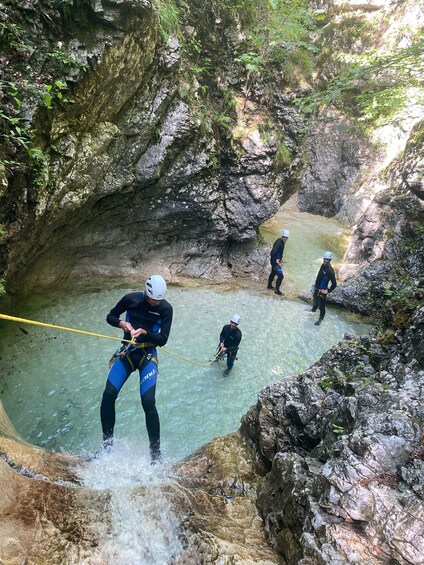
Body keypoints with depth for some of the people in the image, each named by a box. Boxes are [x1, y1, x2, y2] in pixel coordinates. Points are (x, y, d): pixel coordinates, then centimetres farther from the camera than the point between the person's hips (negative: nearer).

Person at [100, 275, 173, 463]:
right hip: (127, 352, 3)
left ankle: (155, 452, 0)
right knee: (108, 395, -10)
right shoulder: (131, 299, -4)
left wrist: (145, 333, -27)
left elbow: (163, 339, -9)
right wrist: (122, 323, -13)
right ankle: (107, 443, 10)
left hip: (148, 356, -2)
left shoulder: (166, 309, -8)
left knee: (148, 401, -15)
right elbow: (110, 316, 8)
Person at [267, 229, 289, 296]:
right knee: (281, 276, -5)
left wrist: (280, 259, 13)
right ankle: (277, 290, 9)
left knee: (273, 273, 25)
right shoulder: (278, 242, -27)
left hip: (278, 261, 10)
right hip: (276, 262, -10)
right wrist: (276, 261, -24)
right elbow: (272, 252, -35)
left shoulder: (282, 242, 3)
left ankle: (269, 285, 44)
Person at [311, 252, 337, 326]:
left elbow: (334, 284, -24)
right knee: (315, 300, 32)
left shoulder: (330, 270, -27)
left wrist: (328, 291, -18)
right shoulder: (323, 265, -4)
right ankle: (314, 309, 59)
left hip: (322, 291, -8)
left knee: (321, 306, 1)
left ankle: (321, 319, 18)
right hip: (316, 288, 8)